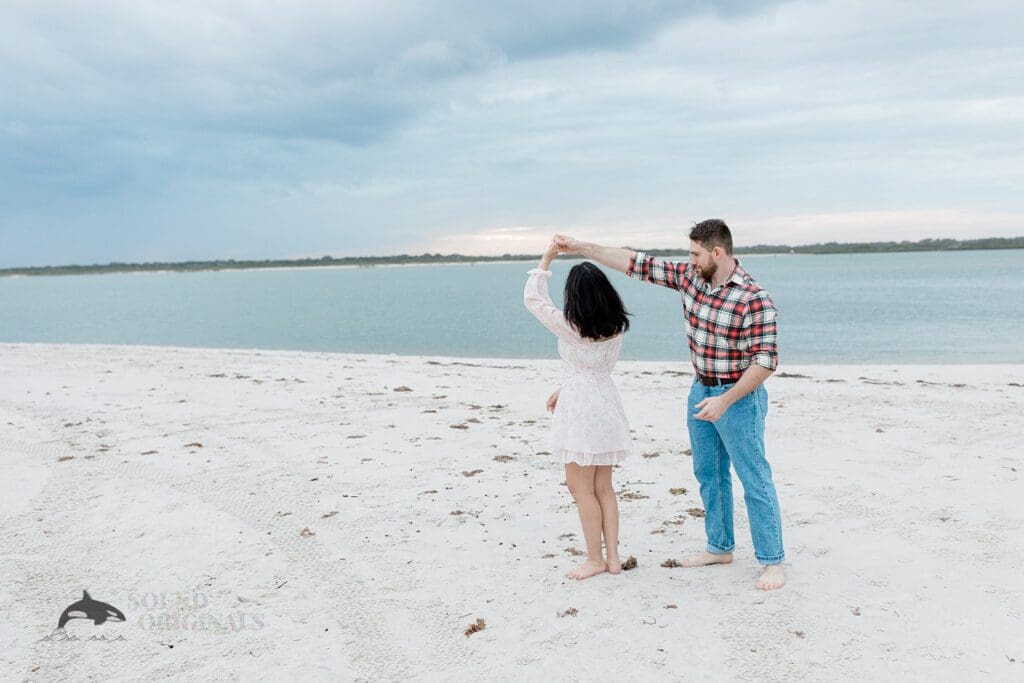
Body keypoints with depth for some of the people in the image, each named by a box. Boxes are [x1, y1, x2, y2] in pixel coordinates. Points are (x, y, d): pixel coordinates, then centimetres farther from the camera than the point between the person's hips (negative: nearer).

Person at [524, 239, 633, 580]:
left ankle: (595, 559, 13)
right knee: (604, 487, 15)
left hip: (579, 408, -7)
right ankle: (613, 557, 20)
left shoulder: (569, 326, -16)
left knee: (581, 487, 5)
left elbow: (532, 299, -4)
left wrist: (546, 259, 1)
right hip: (606, 402, 7)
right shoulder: (615, 326, 3)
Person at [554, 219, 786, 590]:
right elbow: (638, 263, 0)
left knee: (754, 480, 1)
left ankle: (773, 562, 14)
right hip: (701, 391, 8)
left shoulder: (754, 299, -21)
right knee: (709, 474, 17)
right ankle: (720, 547, 32)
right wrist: (580, 247, -1)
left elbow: (765, 359, -22)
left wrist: (726, 401, -27)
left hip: (738, 396, -8)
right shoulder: (689, 277, -1)